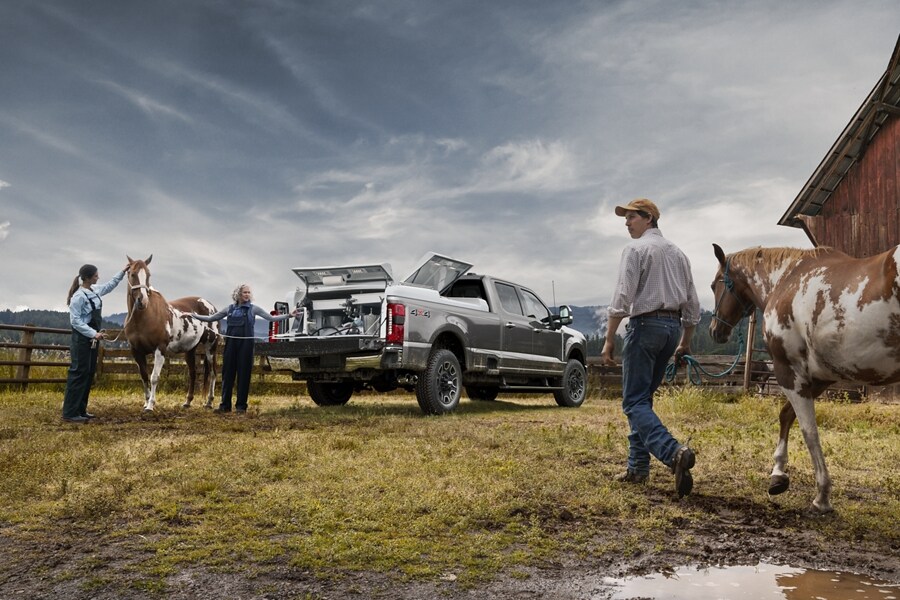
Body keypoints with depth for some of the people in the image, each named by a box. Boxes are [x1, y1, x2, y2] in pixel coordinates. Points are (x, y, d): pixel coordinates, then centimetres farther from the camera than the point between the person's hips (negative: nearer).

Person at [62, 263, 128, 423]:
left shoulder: (95, 290, 7)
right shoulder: (79, 296, -17)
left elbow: (109, 285, 28)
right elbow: (75, 321, -19)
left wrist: (122, 272, 24)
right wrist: (94, 333, -24)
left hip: (93, 338, 9)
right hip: (82, 339, -9)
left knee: (90, 373, 11)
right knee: (79, 373, -7)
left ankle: (81, 409, 18)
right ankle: (70, 413, -2)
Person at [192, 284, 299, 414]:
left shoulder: (253, 308, 4)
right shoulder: (230, 308, 10)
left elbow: (271, 318, 0)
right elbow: (212, 318, 20)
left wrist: (289, 315, -8)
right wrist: (196, 316, 23)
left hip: (246, 344, -2)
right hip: (231, 343, 2)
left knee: (244, 374, 0)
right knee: (227, 373, 4)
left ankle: (241, 405, 8)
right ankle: (225, 405, 12)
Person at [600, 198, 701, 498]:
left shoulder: (636, 249, -5)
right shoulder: (678, 253, 18)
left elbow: (622, 298, -14)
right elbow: (692, 304, 17)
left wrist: (608, 340, -13)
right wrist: (685, 341, 24)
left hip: (645, 324, -8)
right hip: (673, 326, 8)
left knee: (635, 401, -7)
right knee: (643, 396, 15)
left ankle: (674, 452, -27)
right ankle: (638, 466, 16)